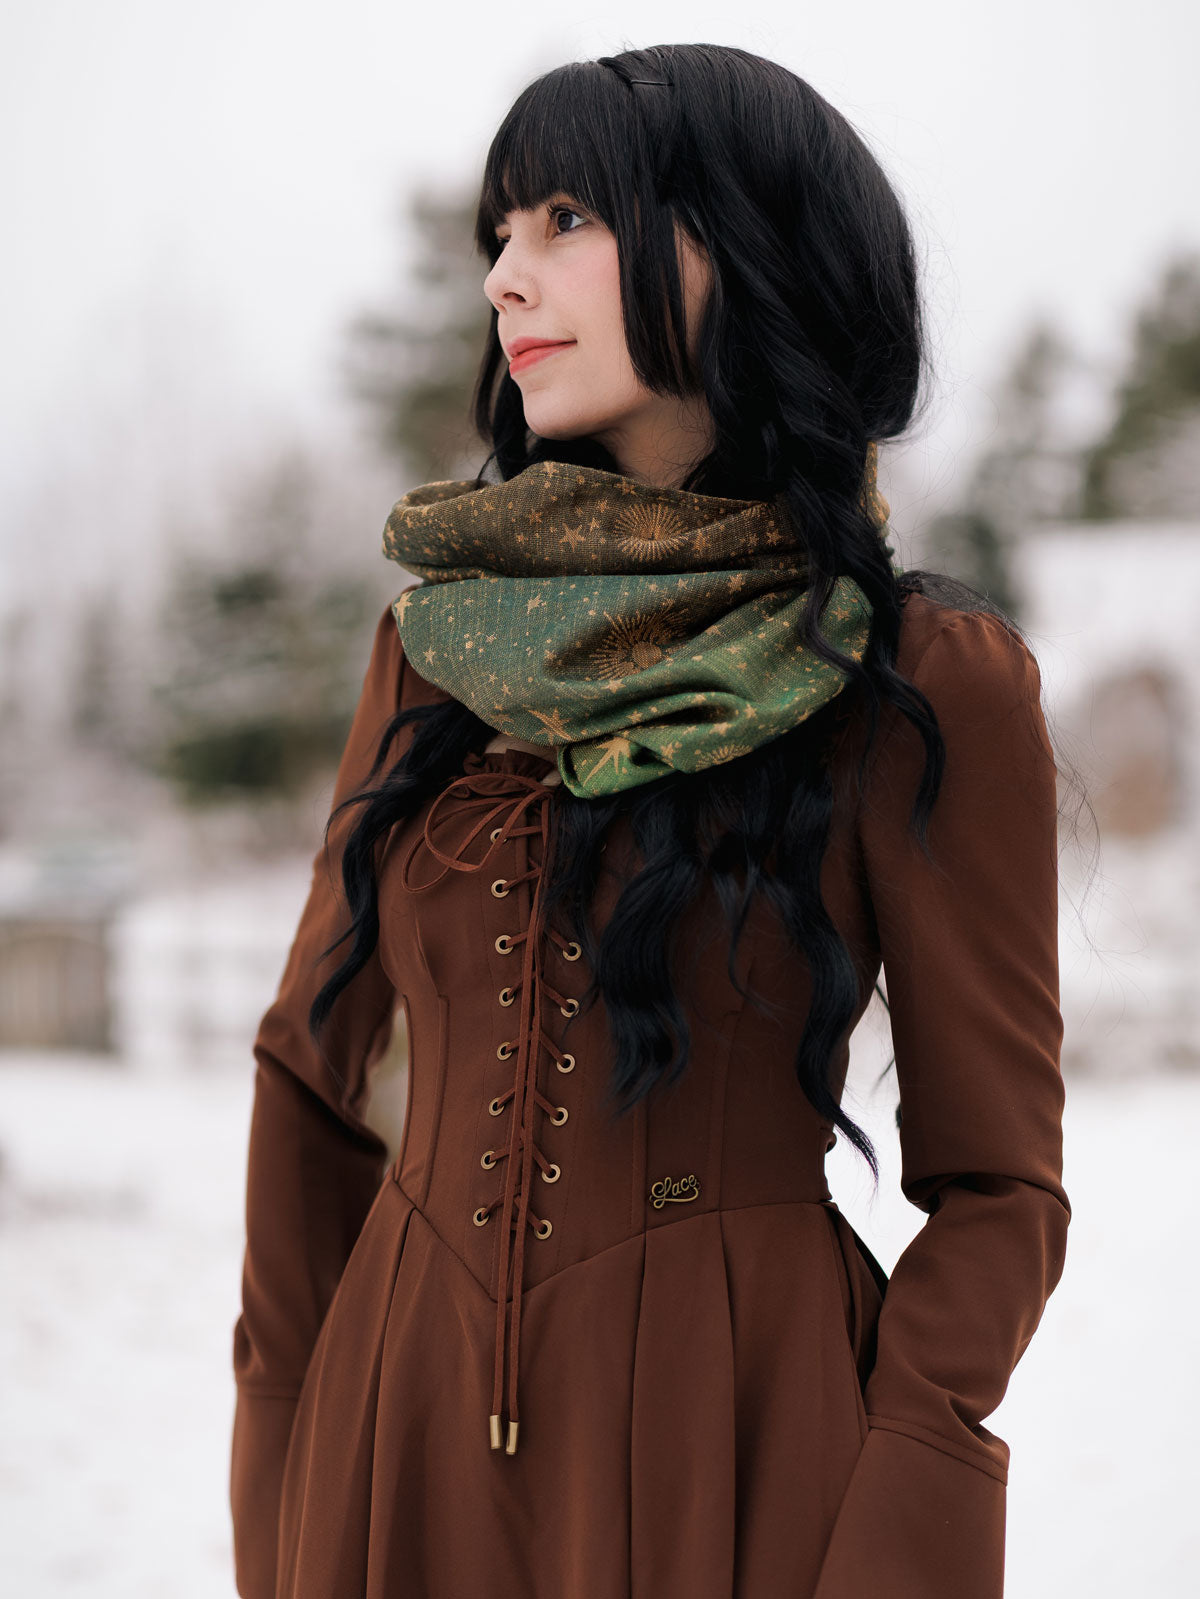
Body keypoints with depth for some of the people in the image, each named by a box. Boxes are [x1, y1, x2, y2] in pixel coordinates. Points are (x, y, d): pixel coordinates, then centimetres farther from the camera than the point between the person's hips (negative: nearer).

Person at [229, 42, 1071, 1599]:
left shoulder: (928, 685, -8)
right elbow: (312, 1063, 9)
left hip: (731, 1438, -3)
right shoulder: (440, 636, 3)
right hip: (401, 1428, 4)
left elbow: (994, 1189, -5)